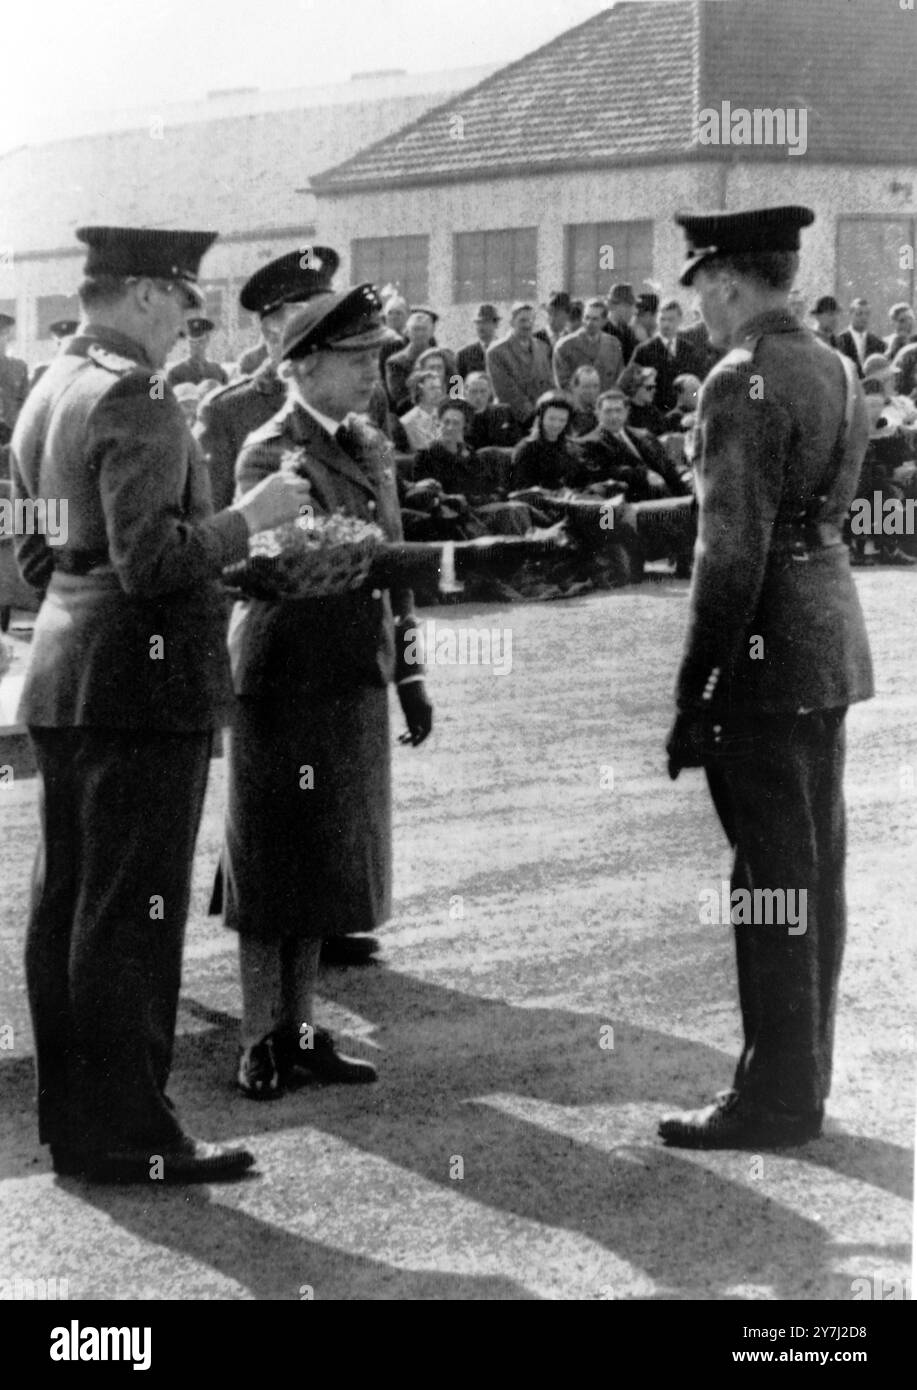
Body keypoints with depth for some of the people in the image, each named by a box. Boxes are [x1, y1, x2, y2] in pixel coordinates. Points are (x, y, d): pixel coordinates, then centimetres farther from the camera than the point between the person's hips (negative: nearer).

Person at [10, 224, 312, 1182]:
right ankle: (123, 1132, 5)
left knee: (67, 904, 14)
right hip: (143, 678, -10)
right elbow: (152, 561, -23)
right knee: (131, 913, -2)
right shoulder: (133, 397, -17)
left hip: (61, 673, 10)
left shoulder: (47, 392, 12)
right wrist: (247, 519, -11)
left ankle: (72, 1114, 25)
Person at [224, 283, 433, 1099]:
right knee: (273, 868, 3)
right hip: (286, 684, -7)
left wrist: (409, 674, 14)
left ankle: (300, 1028, 23)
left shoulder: (370, 448, 11)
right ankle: (262, 1040, 13)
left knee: (326, 865, 13)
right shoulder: (271, 454, -11)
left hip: (356, 682, 7)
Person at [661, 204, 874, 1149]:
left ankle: (775, 1099, 4)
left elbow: (731, 550, -20)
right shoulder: (835, 369, 12)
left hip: (771, 652, -9)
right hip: (832, 639, 9)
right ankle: (804, 1075, 25)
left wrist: (694, 691, -16)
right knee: (815, 867, 14)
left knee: (774, 877, -3)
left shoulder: (743, 382, -16)